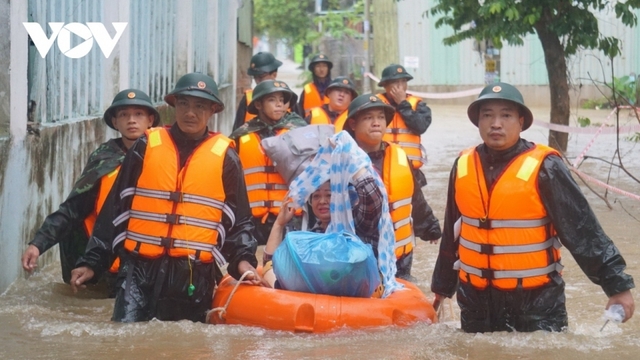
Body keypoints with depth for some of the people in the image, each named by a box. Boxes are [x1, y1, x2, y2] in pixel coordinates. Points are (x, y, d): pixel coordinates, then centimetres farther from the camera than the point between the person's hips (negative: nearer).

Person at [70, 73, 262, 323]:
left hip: (195, 276, 0)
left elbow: (238, 221, 9)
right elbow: (115, 209, 9)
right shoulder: (146, 147, 7)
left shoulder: (224, 157, 5)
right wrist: (91, 262, 6)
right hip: (140, 269, 0)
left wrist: (243, 260, -8)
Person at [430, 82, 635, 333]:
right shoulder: (463, 166, 3)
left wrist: (617, 285, -16)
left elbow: (583, 230, -12)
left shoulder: (543, 168, -11)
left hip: (536, 301, -4)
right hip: (476, 299, 4)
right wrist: (443, 286, 20)